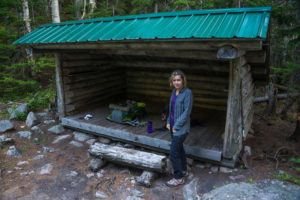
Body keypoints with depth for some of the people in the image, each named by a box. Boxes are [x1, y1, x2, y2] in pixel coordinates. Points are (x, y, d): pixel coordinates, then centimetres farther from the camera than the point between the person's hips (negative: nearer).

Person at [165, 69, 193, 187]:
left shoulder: (187, 93, -17)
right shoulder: (174, 91, 7)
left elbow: (186, 112, -19)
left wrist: (176, 126, -16)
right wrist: (169, 121, 8)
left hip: (181, 128, -8)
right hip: (173, 126, 8)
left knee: (174, 152, -4)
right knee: (179, 149, 20)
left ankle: (178, 178, 11)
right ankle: (183, 170, 39)